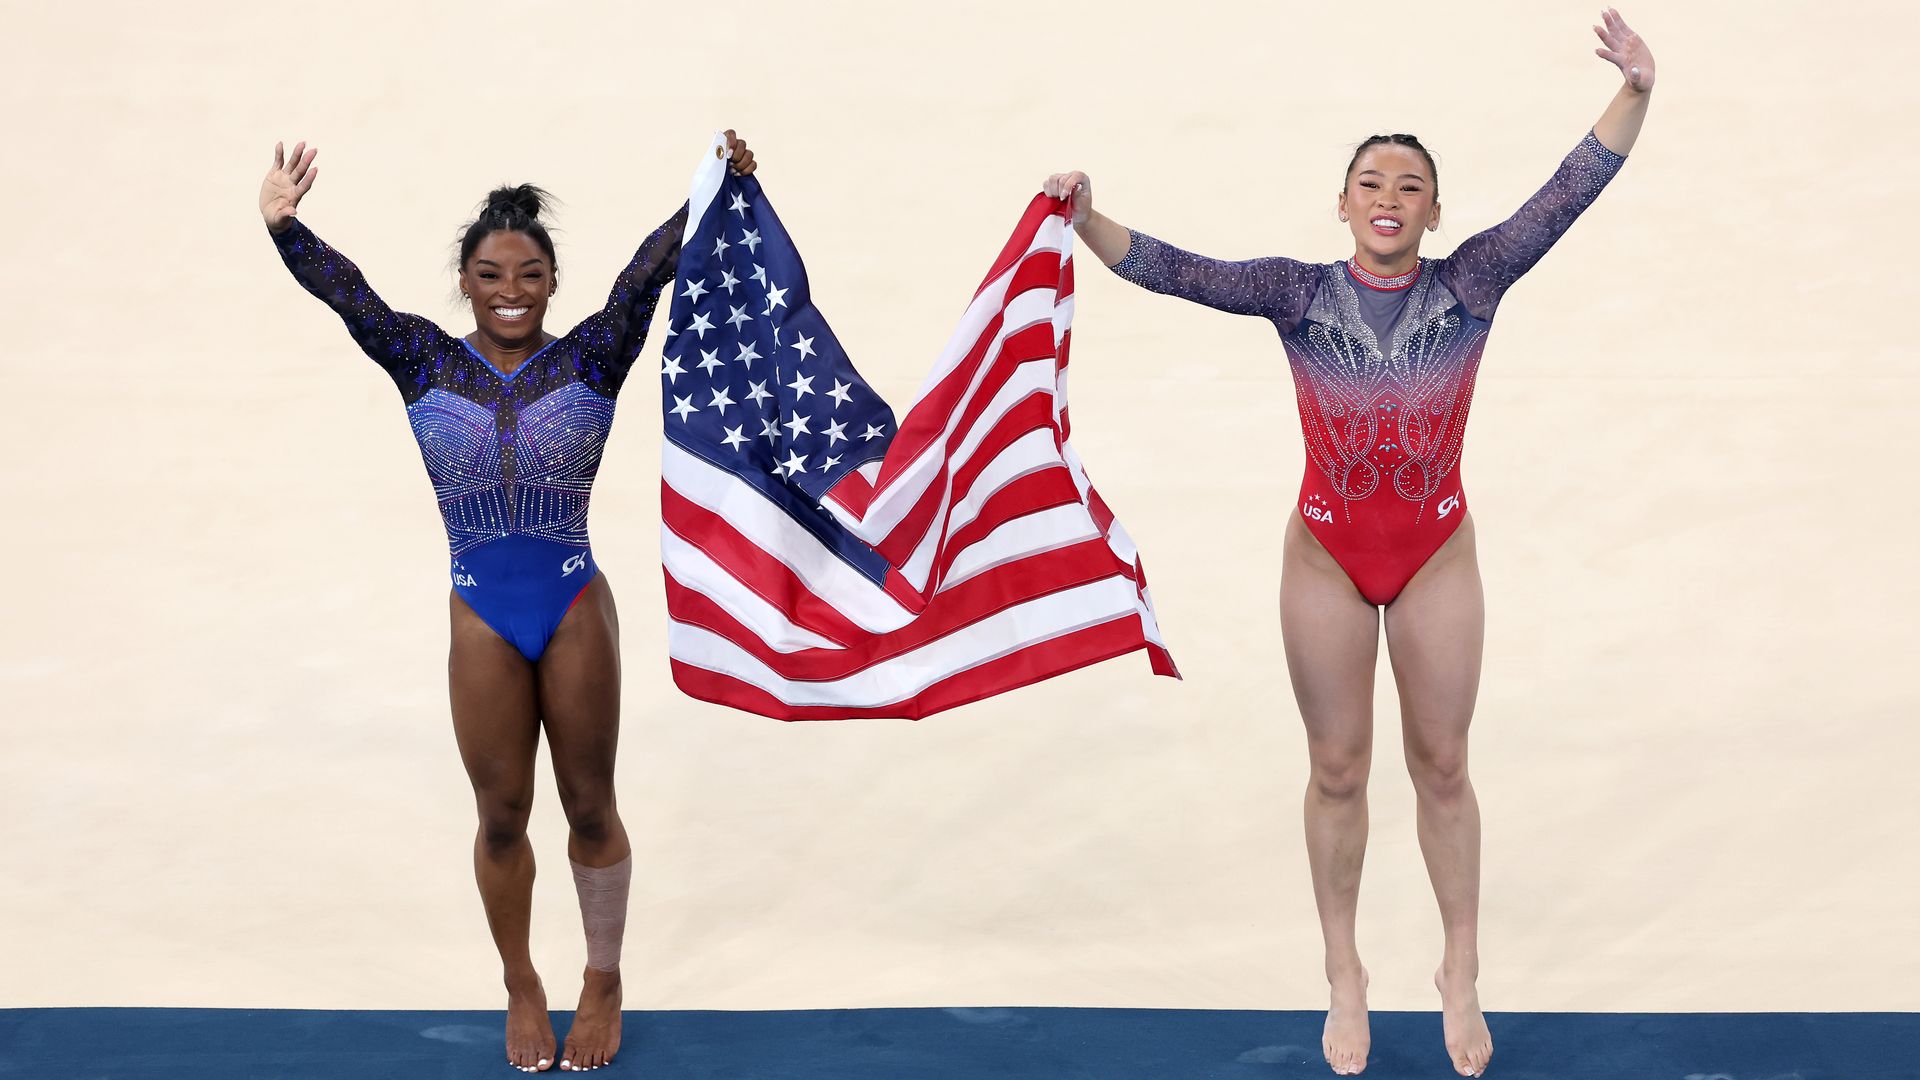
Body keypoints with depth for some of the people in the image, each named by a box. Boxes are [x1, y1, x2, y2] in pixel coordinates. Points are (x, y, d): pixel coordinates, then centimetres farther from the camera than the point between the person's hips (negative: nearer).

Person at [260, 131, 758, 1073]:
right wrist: (283, 226, -26)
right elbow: (345, 292, -10)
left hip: (576, 607, -1)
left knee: (590, 805, 10)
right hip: (480, 617, 1)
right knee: (501, 816, 11)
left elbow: (650, 268, -16)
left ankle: (604, 983, 27)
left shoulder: (590, 358, -4)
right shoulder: (427, 365, 0)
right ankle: (522, 988, 29)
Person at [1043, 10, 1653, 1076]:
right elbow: (1180, 271, -16)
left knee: (1441, 766, 10)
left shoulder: (1470, 284, -8)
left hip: (1436, 557, 0)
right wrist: (1087, 223, -31)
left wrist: (1635, 93, -27)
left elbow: (1569, 191, -15)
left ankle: (1460, 975, 26)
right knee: (1338, 771, 10)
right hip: (1325, 558, 0)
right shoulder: (1300, 292, -8)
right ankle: (1344, 977, 25)